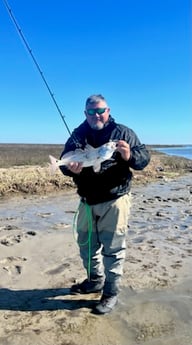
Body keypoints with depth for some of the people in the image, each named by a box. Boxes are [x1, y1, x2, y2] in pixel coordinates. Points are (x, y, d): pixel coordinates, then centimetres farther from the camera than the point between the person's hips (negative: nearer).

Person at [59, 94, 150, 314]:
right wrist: (71, 168, -26)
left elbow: (144, 157, -9)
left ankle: (111, 292, 22)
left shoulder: (123, 132, -5)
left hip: (114, 201, -5)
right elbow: (64, 161, -2)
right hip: (87, 201, 5)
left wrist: (130, 156, -31)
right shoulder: (78, 134, 5)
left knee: (112, 248, 3)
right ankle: (95, 280, 42)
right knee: (86, 244, 20)